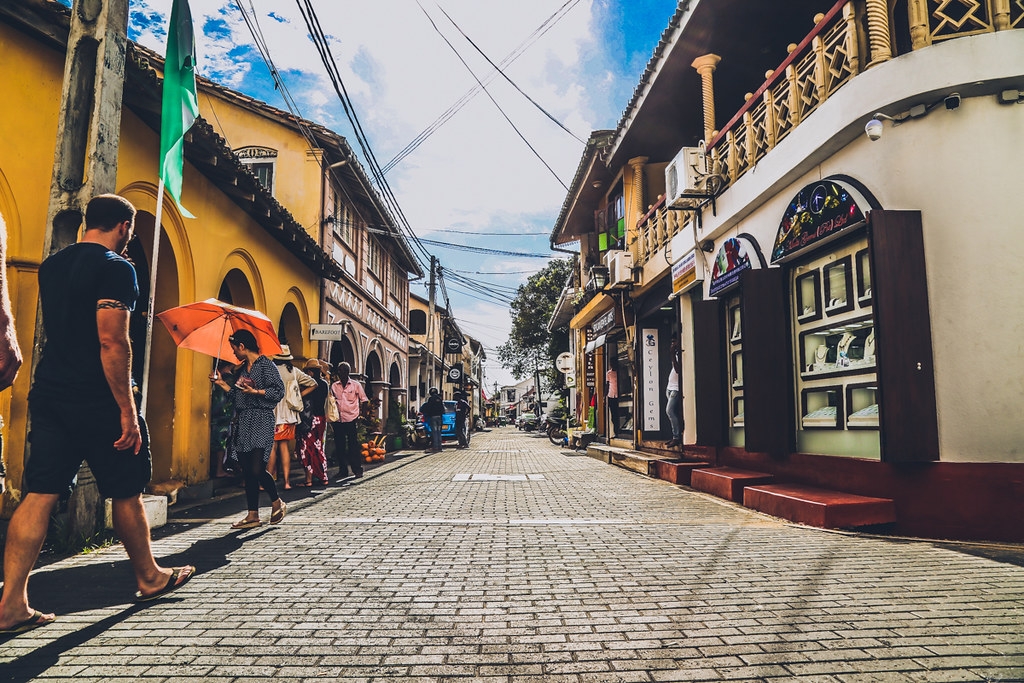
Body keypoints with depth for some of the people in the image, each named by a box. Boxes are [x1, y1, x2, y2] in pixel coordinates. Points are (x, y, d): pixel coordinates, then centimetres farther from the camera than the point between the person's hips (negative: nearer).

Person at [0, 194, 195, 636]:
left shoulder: (51, 265, 14)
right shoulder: (116, 267, -13)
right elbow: (112, 342, -21)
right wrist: (127, 410, -19)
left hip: (48, 395, 7)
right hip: (96, 400, -7)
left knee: (39, 495, 5)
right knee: (126, 492, 8)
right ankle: (150, 579, 24)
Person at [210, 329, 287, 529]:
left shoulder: (265, 364, -5)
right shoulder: (243, 368, 18)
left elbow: (279, 391, -12)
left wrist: (255, 391, -20)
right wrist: (222, 384, 19)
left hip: (261, 422, -8)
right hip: (242, 422, 8)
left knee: (257, 469, -13)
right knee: (247, 472, 6)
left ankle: (277, 503, 11)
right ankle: (253, 515, 12)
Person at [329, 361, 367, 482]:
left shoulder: (356, 385, 1)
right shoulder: (334, 386, 9)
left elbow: (363, 400, 6)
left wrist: (360, 415, -2)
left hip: (351, 419, -3)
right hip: (338, 421, 4)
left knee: (353, 445, -2)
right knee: (339, 446, 7)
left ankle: (357, 471, 7)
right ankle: (343, 471, 16)